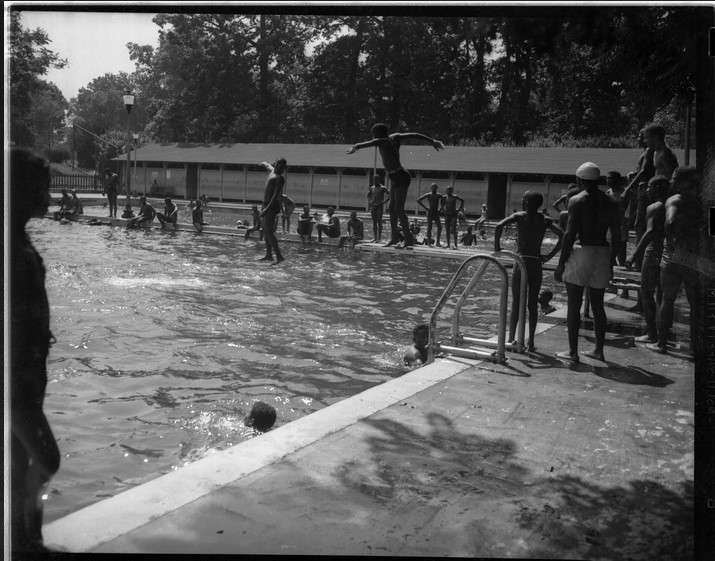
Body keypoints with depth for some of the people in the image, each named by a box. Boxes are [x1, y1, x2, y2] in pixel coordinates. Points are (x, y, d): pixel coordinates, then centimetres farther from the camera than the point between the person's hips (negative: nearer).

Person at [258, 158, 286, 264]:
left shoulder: (280, 178, -13)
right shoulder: (272, 171, 13)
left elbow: (276, 195, -22)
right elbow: (268, 166, 39)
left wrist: (267, 208, -30)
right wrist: (264, 163, 62)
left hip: (272, 206, -9)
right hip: (266, 205, 9)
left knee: (269, 232, -15)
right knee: (265, 231, 13)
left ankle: (279, 256, -17)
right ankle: (269, 255, 21)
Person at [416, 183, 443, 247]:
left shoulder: (439, 195, 7)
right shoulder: (428, 195, -1)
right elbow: (418, 200, -3)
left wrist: (440, 208, 9)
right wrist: (425, 207, -8)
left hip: (436, 213, 3)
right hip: (430, 213, -3)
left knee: (440, 227, -8)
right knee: (429, 227, -6)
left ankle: (437, 243, -3)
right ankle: (429, 242, -1)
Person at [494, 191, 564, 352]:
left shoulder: (519, 216, -2)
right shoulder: (545, 220, 7)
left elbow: (498, 227, -18)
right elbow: (562, 236, -2)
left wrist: (497, 246, -6)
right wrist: (549, 255, 2)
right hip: (537, 265, 3)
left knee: (516, 303, 6)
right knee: (533, 304, 9)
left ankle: (511, 340, 7)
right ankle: (531, 343, 11)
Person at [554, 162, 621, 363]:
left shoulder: (577, 201, -7)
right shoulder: (611, 203, 9)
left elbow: (570, 234, -12)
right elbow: (616, 237, 9)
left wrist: (561, 263, -8)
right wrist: (611, 262, 19)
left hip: (581, 252, -5)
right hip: (603, 254, 6)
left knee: (574, 305, 1)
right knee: (598, 305, 15)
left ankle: (573, 352, 2)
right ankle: (598, 350, 21)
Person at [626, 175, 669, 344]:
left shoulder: (653, 208, -13)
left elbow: (650, 232, -25)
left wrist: (635, 254, -28)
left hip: (654, 252, -7)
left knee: (646, 293, 2)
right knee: (661, 294, 17)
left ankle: (651, 334, 1)